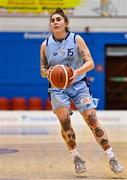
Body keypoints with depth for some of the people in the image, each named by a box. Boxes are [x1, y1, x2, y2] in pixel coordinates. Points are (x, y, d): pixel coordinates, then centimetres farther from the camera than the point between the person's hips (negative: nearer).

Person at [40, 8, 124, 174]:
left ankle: (112, 158, -4)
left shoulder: (76, 39, -4)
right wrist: (48, 73, -15)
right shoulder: (45, 45, 2)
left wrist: (77, 72, -29)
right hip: (57, 88, 1)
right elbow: (42, 70, 10)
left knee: (92, 121, -9)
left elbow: (90, 63, -10)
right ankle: (76, 157, -5)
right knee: (64, 121, -20)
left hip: (78, 85, -1)